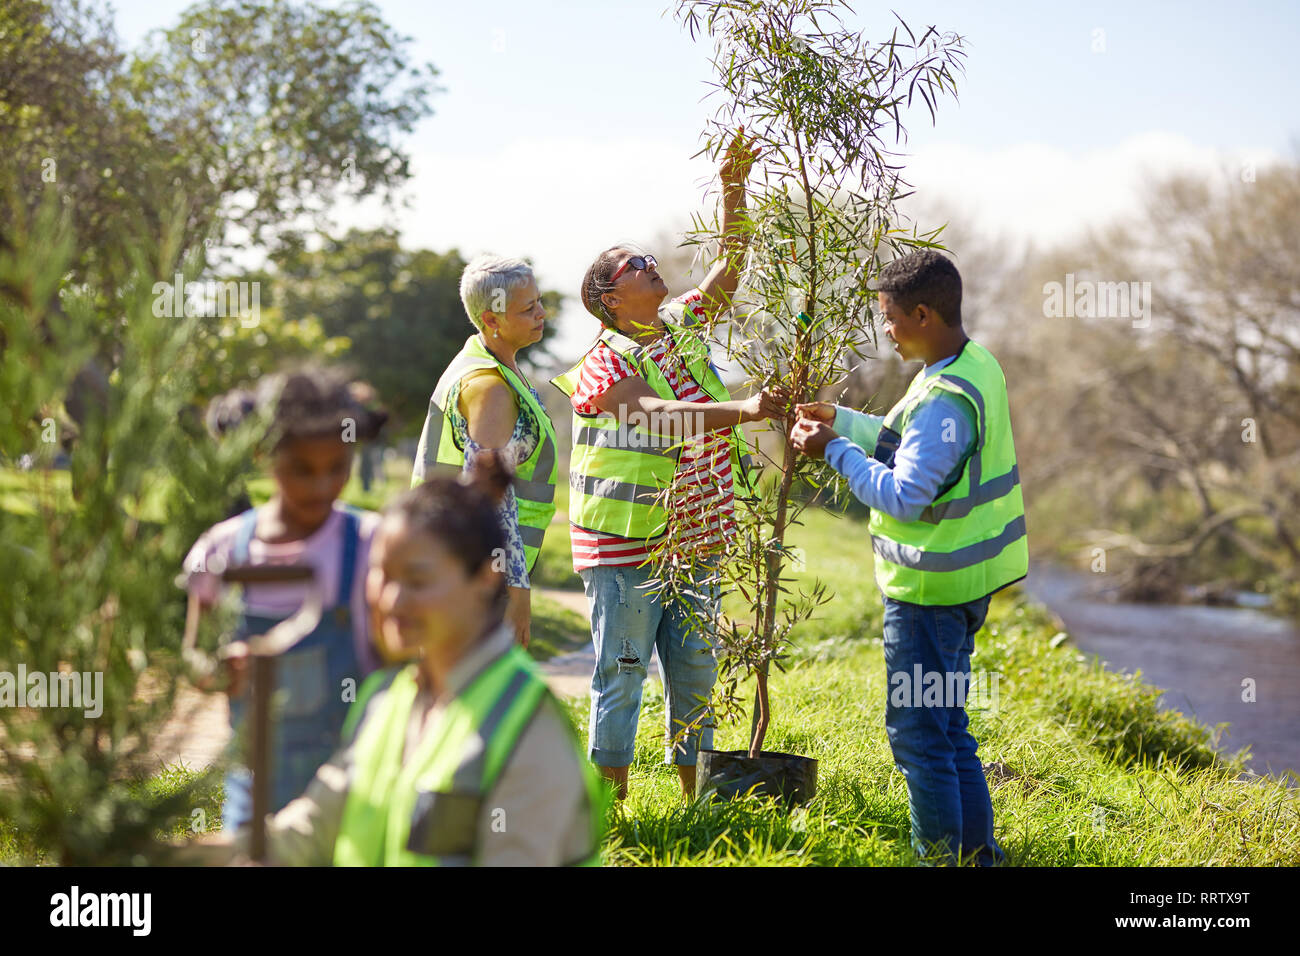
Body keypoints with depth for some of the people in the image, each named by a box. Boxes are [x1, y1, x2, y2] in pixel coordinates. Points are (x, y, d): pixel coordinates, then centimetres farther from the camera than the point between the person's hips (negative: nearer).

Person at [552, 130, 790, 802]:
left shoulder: (682, 327, 11)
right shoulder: (606, 365, -12)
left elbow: (729, 269, 8)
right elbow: (664, 416, -26)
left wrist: (733, 190, -2)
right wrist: (744, 410, -37)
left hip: (693, 543, 7)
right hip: (625, 551, -7)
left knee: (695, 676, 13)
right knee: (622, 677, 0)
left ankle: (696, 802, 23)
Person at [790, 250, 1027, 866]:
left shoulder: (946, 399, -25)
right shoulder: (976, 365, 7)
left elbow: (904, 496, -25)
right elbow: (910, 443, 20)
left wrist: (836, 451, -15)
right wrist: (842, 421, 16)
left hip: (929, 589, -10)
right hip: (965, 578, 10)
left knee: (917, 728, 1)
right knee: (947, 725, 19)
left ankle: (941, 853, 9)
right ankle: (976, 849, 25)